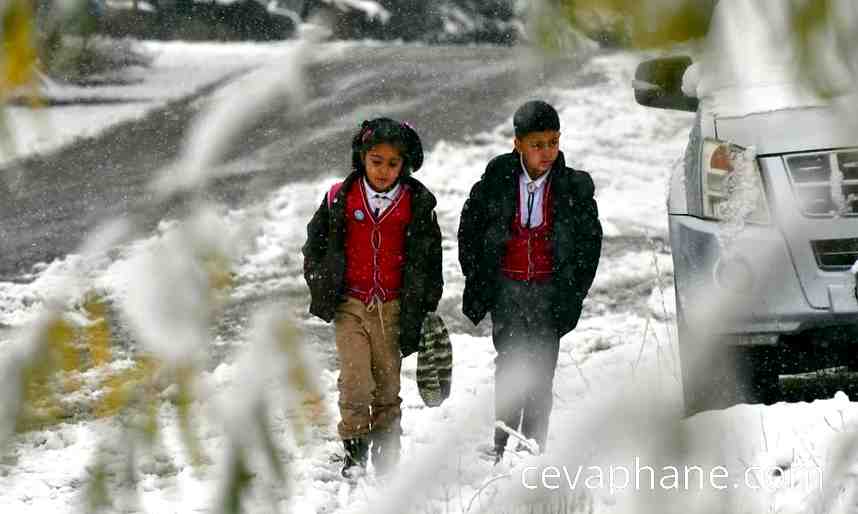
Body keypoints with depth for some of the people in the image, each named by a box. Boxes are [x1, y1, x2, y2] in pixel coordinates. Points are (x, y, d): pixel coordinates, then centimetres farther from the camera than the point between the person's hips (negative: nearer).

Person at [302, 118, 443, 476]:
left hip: (394, 307, 1)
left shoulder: (417, 204, 0)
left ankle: (387, 450, 17)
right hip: (350, 304, 0)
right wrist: (322, 290, 7)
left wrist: (425, 305, 9)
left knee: (388, 381, 6)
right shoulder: (340, 199, -1)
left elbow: (430, 258, 10)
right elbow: (315, 246, 12)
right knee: (355, 380, -9)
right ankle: (354, 450, 1)